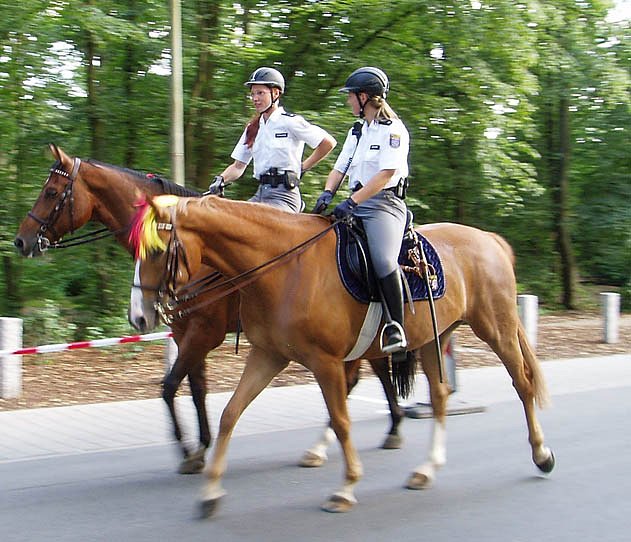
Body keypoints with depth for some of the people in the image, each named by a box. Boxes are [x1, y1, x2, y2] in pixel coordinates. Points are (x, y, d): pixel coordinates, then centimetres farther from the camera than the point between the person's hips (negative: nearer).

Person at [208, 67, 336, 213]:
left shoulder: (290, 122, -3)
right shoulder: (252, 128, 15)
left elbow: (328, 142, -3)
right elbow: (238, 166, 14)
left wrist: (303, 167, 1)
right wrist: (221, 180, -6)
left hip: (284, 196, -7)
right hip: (260, 195, 7)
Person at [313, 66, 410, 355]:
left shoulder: (393, 130, -4)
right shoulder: (357, 132, 22)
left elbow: (386, 174, -15)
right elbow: (340, 167, 17)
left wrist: (353, 201, -24)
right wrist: (328, 192, -5)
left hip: (384, 203, -8)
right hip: (356, 205, 9)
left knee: (383, 260, -32)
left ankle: (395, 328, -26)